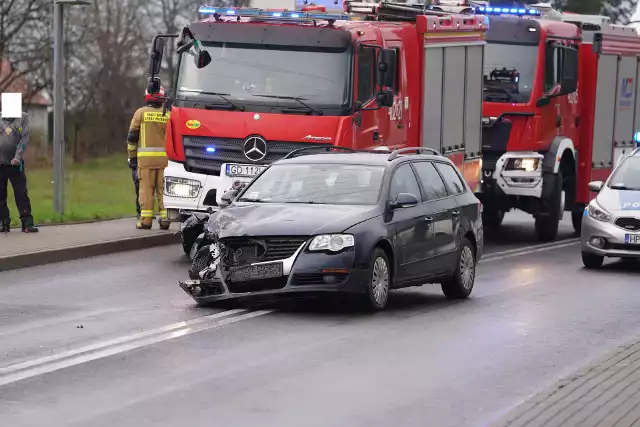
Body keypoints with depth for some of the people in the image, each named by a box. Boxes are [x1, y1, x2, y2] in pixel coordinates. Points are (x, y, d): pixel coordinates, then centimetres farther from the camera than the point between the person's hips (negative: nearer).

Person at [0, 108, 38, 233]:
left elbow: (24, 138, -2)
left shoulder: (23, 117, 4)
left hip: (15, 163, -1)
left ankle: (27, 222, -2)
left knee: (22, 193, -3)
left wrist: (18, 157, -13)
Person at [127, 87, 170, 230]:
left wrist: (132, 157, 8)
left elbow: (132, 137, 2)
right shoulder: (168, 114, 8)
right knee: (163, 189, 6)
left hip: (145, 157, -2)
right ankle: (165, 218, 1)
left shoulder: (141, 112, 3)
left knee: (146, 188, 0)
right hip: (164, 157, 2)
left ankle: (146, 219, -4)